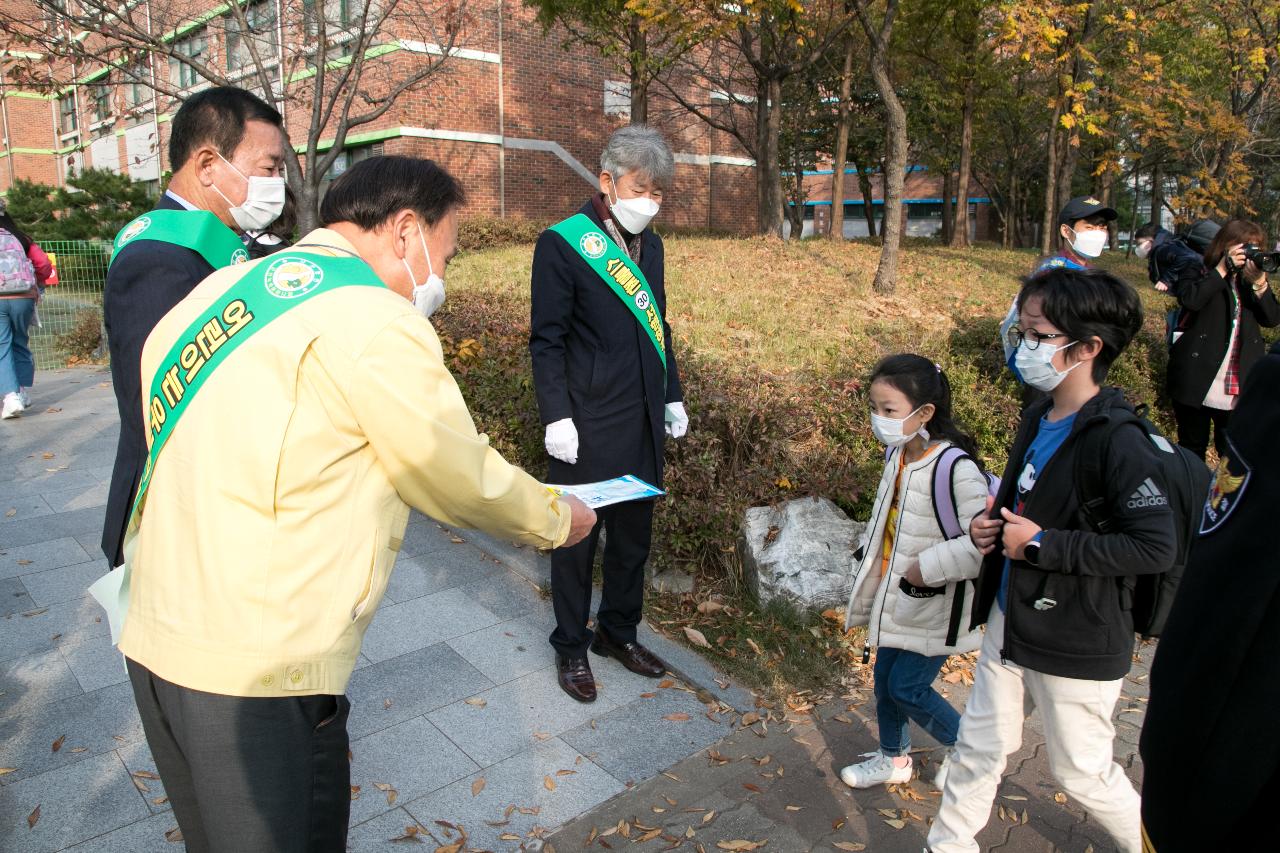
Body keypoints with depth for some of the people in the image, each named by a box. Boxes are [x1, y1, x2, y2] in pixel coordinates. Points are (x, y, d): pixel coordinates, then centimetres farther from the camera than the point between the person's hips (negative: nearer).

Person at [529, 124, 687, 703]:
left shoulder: (649, 244, 12)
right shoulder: (562, 244, -9)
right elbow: (546, 340, -10)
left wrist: (673, 396, 16)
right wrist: (557, 417, -16)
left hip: (644, 422, 7)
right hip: (588, 427, -6)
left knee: (634, 533, 16)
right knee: (577, 537, 7)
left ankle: (618, 630, 35)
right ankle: (571, 646, 26)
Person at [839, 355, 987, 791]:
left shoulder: (955, 467, -27)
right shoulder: (897, 454, -1)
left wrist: (926, 568, -23)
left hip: (935, 604, -8)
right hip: (896, 595, 8)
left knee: (908, 688, 2)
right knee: (885, 679, 17)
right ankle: (894, 758, 40)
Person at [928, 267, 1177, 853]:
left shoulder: (1120, 442, -24)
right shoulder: (1039, 418, 2)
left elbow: (1155, 547, -24)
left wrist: (1044, 544, -24)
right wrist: (991, 525, -3)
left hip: (1077, 644, -7)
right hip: (1010, 619, 7)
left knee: (1082, 773, 15)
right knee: (979, 747, 19)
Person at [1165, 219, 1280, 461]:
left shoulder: (1252, 279, 13)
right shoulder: (1198, 275, 0)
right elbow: (1189, 299, -22)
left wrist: (1260, 283, -12)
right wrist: (1222, 269, -19)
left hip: (1240, 386, 4)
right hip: (1198, 381, -4)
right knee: (1192, 450, 9)